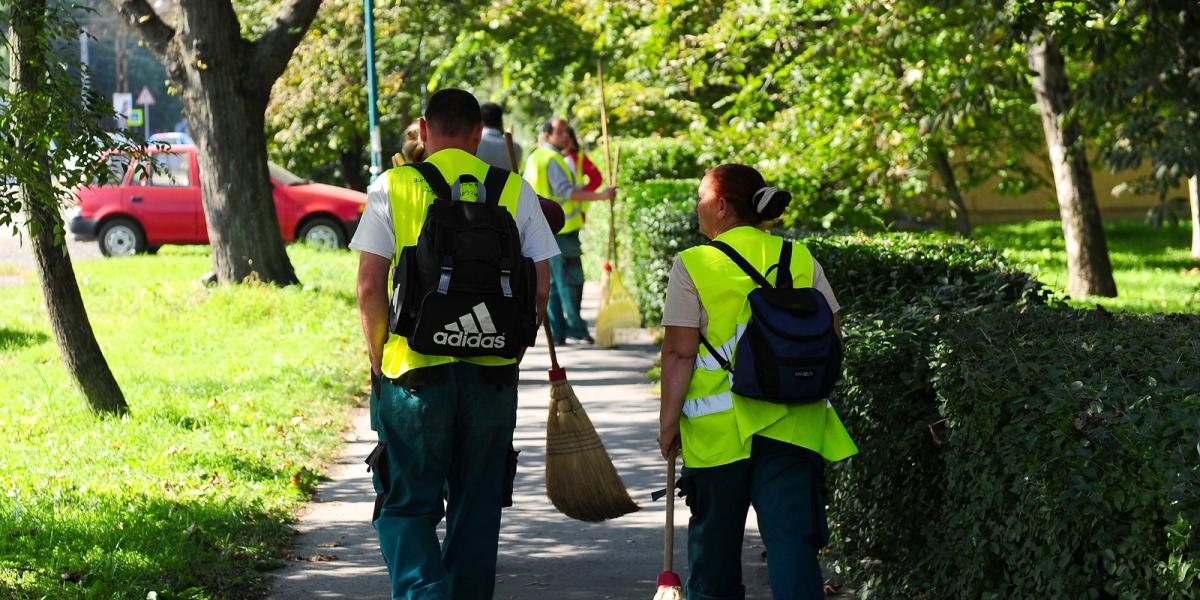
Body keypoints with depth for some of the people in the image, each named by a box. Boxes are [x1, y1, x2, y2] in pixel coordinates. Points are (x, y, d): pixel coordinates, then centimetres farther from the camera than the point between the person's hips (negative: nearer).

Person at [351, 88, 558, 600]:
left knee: (408, 504, 5)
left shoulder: (392, 188, -2)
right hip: (494, 375, 2)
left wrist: (378, 359, 6)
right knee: (477, 506, 15)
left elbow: (370, 289, -5)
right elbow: (540, 290, 3)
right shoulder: (515, 191, 4)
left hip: (414, 370, -2)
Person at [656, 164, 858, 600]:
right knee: (791, 535, -1)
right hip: (792, 423, 2)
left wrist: (669, 419, -1)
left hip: (718, 426, -2)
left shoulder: (693, 265, -5)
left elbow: (679, 352, -8)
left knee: (714, 532, 15)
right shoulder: (802, 261, 6)